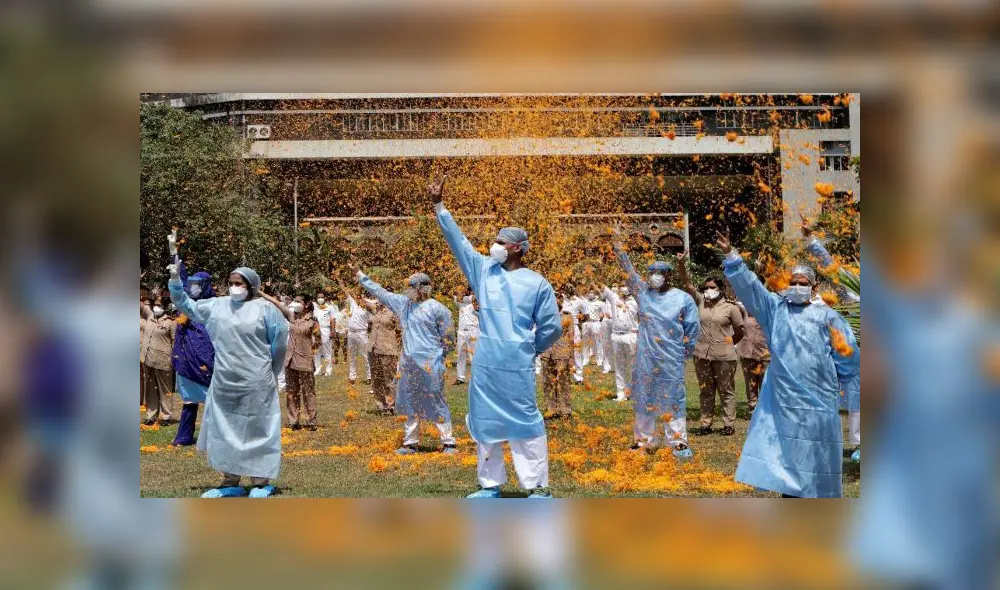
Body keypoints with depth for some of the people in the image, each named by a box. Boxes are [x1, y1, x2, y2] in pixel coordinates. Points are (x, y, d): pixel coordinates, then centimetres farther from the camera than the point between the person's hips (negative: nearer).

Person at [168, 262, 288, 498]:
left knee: (255, 430, 1)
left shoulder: (264, 309, -6)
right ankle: (230, 483, 19)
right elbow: (186, 305, 17)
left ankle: (261, 483, 10)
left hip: (254, 385, -5)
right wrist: (175, 281, 3)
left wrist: (269, 374, 7)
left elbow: (279, 341, 1)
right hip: (223, 383, 5)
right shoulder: (217, 306, 7)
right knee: (224, 431, 9)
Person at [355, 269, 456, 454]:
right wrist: (362, 277, 23)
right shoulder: (403, 303, 10)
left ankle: (448, 443, 1)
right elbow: (380, 292, 19)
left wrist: (438, 355, 2)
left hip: (430, 364, -6)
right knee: (409, 404, 10)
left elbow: (447, 337, -2)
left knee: (436, 403, -5)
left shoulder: (436, 308, -7)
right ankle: (410, 443, 18)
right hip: (408, 363, 7)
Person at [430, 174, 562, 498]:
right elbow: (457, 240, 7)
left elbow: (552, 327, 3)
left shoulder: (537, 284, -3)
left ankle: (539, 487, 5)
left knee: (525, 423, -2)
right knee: (485, 422, 10)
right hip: (484, 365, 5)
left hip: (517, 367, -5)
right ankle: (490, 484, 21)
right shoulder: (484, 270, 8)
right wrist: (439, 205, 2)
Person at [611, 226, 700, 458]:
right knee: (644, 398, 8)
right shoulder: (643, 292, 5)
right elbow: (628, 269, 1)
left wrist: (686, 352, 7)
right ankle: (644, 439, 18)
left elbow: (692, 328, 4)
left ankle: (678, 442, 5)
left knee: (673, 398, 0)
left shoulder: (683, 299, -2)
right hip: (646, 358, 3)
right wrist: (617, 243, -7)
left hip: (671, 360, -3)